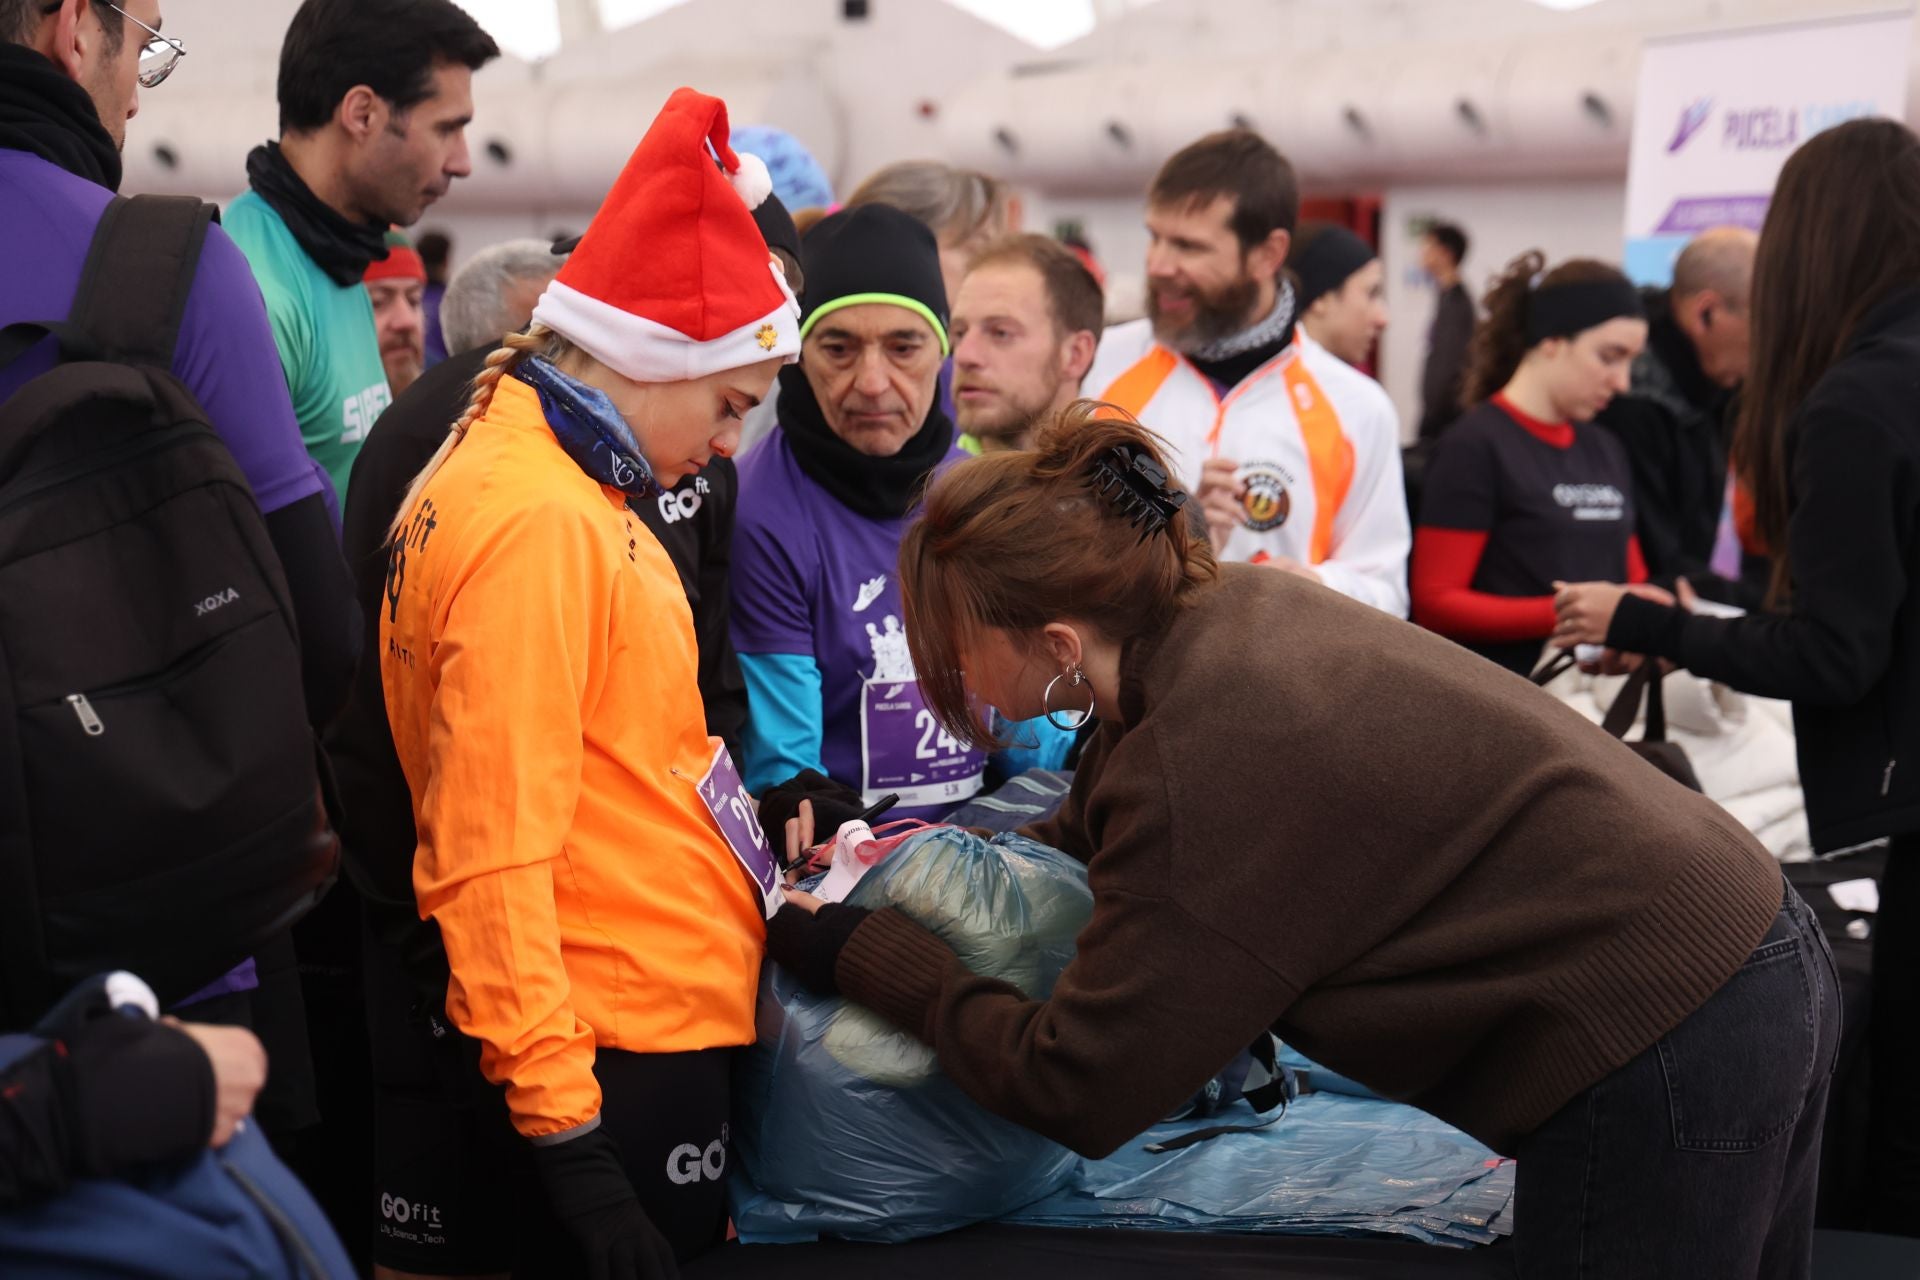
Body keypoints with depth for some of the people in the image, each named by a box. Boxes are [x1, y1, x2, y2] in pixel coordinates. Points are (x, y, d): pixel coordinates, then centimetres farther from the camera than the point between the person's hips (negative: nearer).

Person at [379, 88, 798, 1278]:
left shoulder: (558, 489, 12)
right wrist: (562, 1133, -23)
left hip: (655, 1032, 10)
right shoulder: (539, 521, -18)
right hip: (618, 1063, -10)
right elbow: (493, 856, -23)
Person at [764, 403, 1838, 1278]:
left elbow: (1077, 1093, -17)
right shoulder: (1231, 608, 2)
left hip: (1658, 1048, -9)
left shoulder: (1205, 765, -26)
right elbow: (1099, 837, 20)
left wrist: (860, 955, -6)